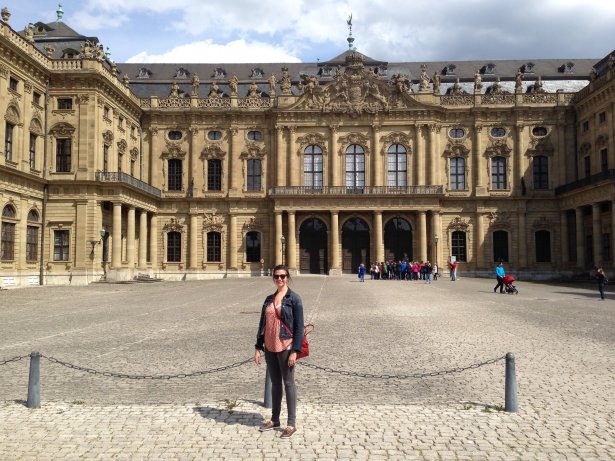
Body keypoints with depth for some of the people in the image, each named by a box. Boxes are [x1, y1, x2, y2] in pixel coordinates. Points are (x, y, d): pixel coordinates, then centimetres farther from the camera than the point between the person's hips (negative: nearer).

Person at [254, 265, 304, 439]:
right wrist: (258, 347, 8)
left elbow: (299, 326, -10)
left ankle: (291, 424, 13)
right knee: (275, 384, 16)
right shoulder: (269, 299, 10)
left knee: (288, 383, 3)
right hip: (269, 348, 5)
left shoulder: (294, 298, -7)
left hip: (285, 347, -5)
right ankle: (275, 420, 29)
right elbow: (262, 324, 12)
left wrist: (295, 351, -15)